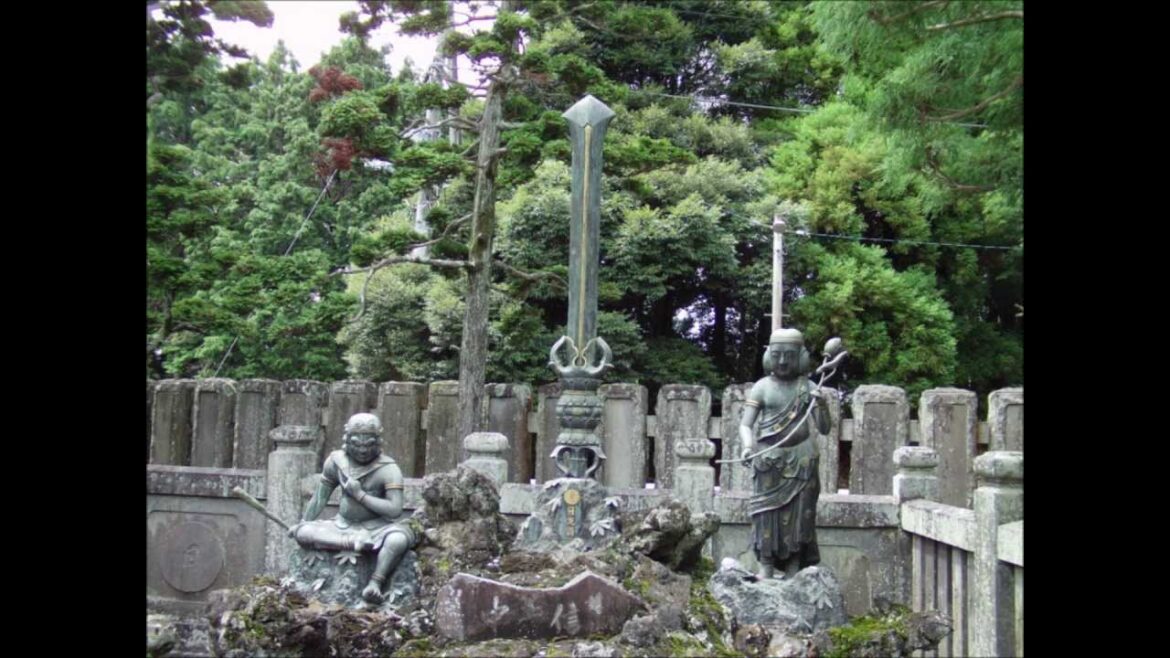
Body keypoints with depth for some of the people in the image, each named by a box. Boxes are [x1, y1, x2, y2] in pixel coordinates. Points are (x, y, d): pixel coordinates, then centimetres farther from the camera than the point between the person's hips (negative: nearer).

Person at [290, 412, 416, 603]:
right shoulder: (336, 460, -1)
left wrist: (361, 495, -21)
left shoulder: (388, 469, -15)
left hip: (377, 528, -4)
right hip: (343, 526, 4)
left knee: (399, 539, -37)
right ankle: (352, 542, -26)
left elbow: (395, 509, -23)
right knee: (302, 533, -19)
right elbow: (321, 496, 11)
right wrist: (303, 523, 14)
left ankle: (375, 582, -29)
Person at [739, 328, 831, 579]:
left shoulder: (807, 387, 5)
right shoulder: (762, 387, 1)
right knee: (767, 511, -3)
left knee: (798, 513, 2)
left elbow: (824, 429, 5)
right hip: (769, 459, -1)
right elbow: (745, 424, -4)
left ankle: (793, 571, 7)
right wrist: (748, 446, -24)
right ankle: (766, 569, 2)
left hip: (801, 459, 1)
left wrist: (822, 406, -14)